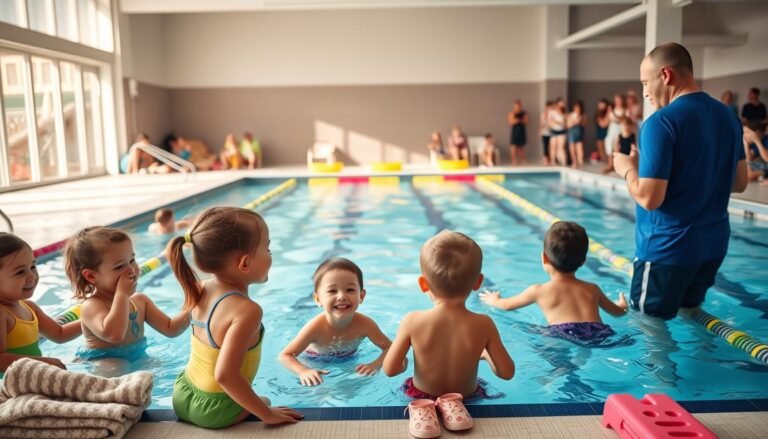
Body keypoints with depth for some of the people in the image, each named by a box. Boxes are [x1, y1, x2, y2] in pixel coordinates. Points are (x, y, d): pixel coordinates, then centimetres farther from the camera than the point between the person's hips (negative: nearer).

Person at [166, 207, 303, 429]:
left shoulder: (203, 290, -6)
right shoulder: (247, 310, -31)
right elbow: (225, 375, -35)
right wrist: (267, 414, -26)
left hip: (184, 394, 7)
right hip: (215, 410, -7)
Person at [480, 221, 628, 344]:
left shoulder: (539, 290, 12)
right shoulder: (592, 289, 22)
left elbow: (507, 305, 29)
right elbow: (618, 312, 40)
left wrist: (493, 300, 53)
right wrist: (622, 305, 65)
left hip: (566, 336, -4)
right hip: (601, 336, 4)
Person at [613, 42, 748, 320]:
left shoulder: (661, 122, -19)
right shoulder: (727, 116, 6)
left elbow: (649, 198, -23)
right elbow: (739, 182, 14)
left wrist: (628, 168, -5)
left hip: (667, 248, -8)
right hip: (713, 244, 8)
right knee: (689, 309, 26)